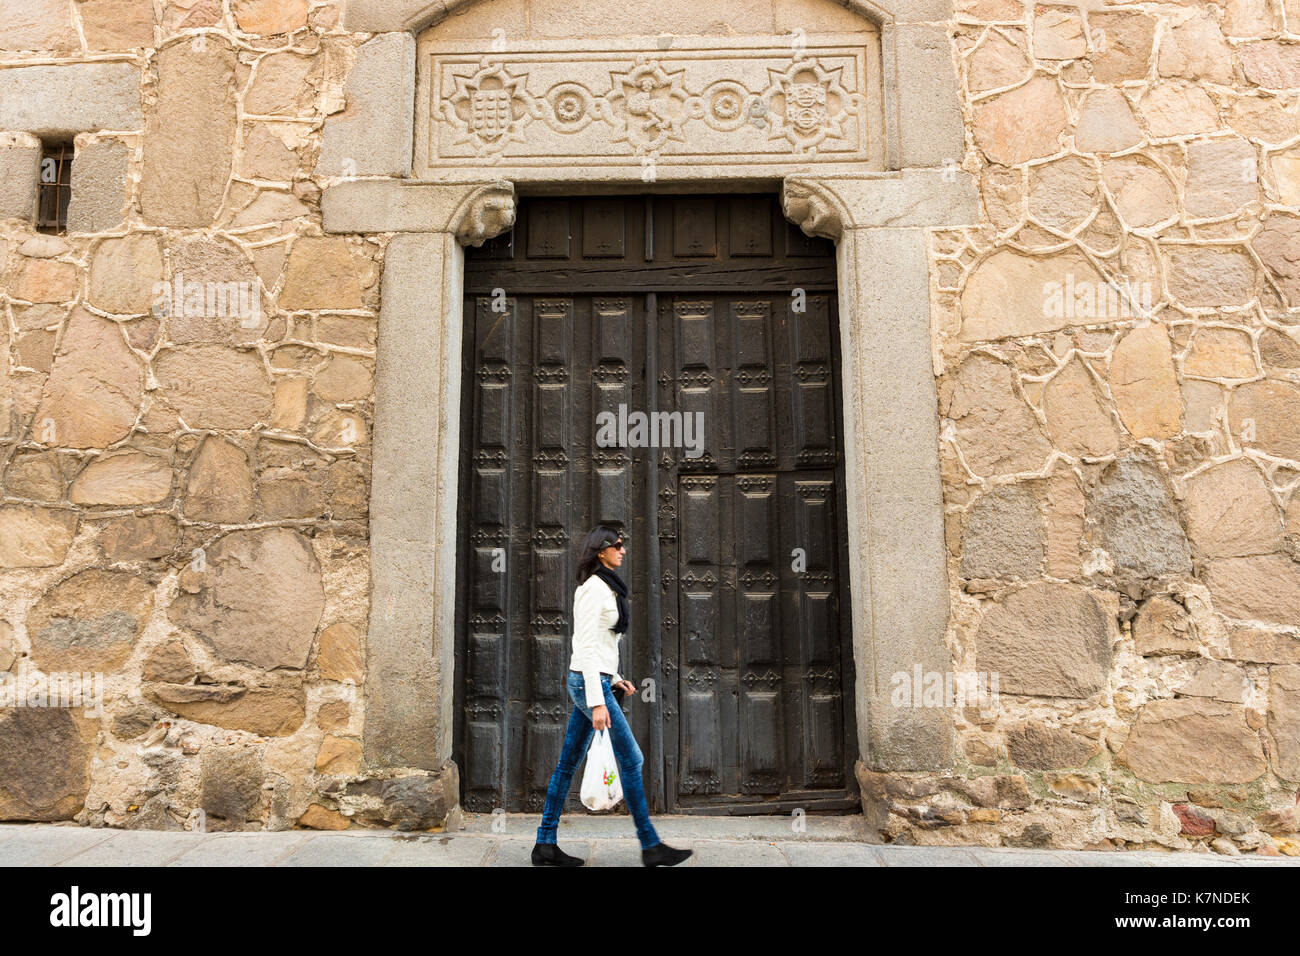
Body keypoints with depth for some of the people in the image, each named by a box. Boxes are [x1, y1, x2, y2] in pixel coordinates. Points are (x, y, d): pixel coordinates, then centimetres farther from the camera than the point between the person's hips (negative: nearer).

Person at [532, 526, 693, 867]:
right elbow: (587, 647, -20)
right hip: (591, 683, -10)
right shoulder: (594, 588, -14)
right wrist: (597, 702, -23)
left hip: (594, 681, 10)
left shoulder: (604, 587, 16)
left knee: (568, 763, 11)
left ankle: (545, 845, 17)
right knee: (630, 760, -3)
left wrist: (615, 679, 20)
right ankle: (650, 845, 7)